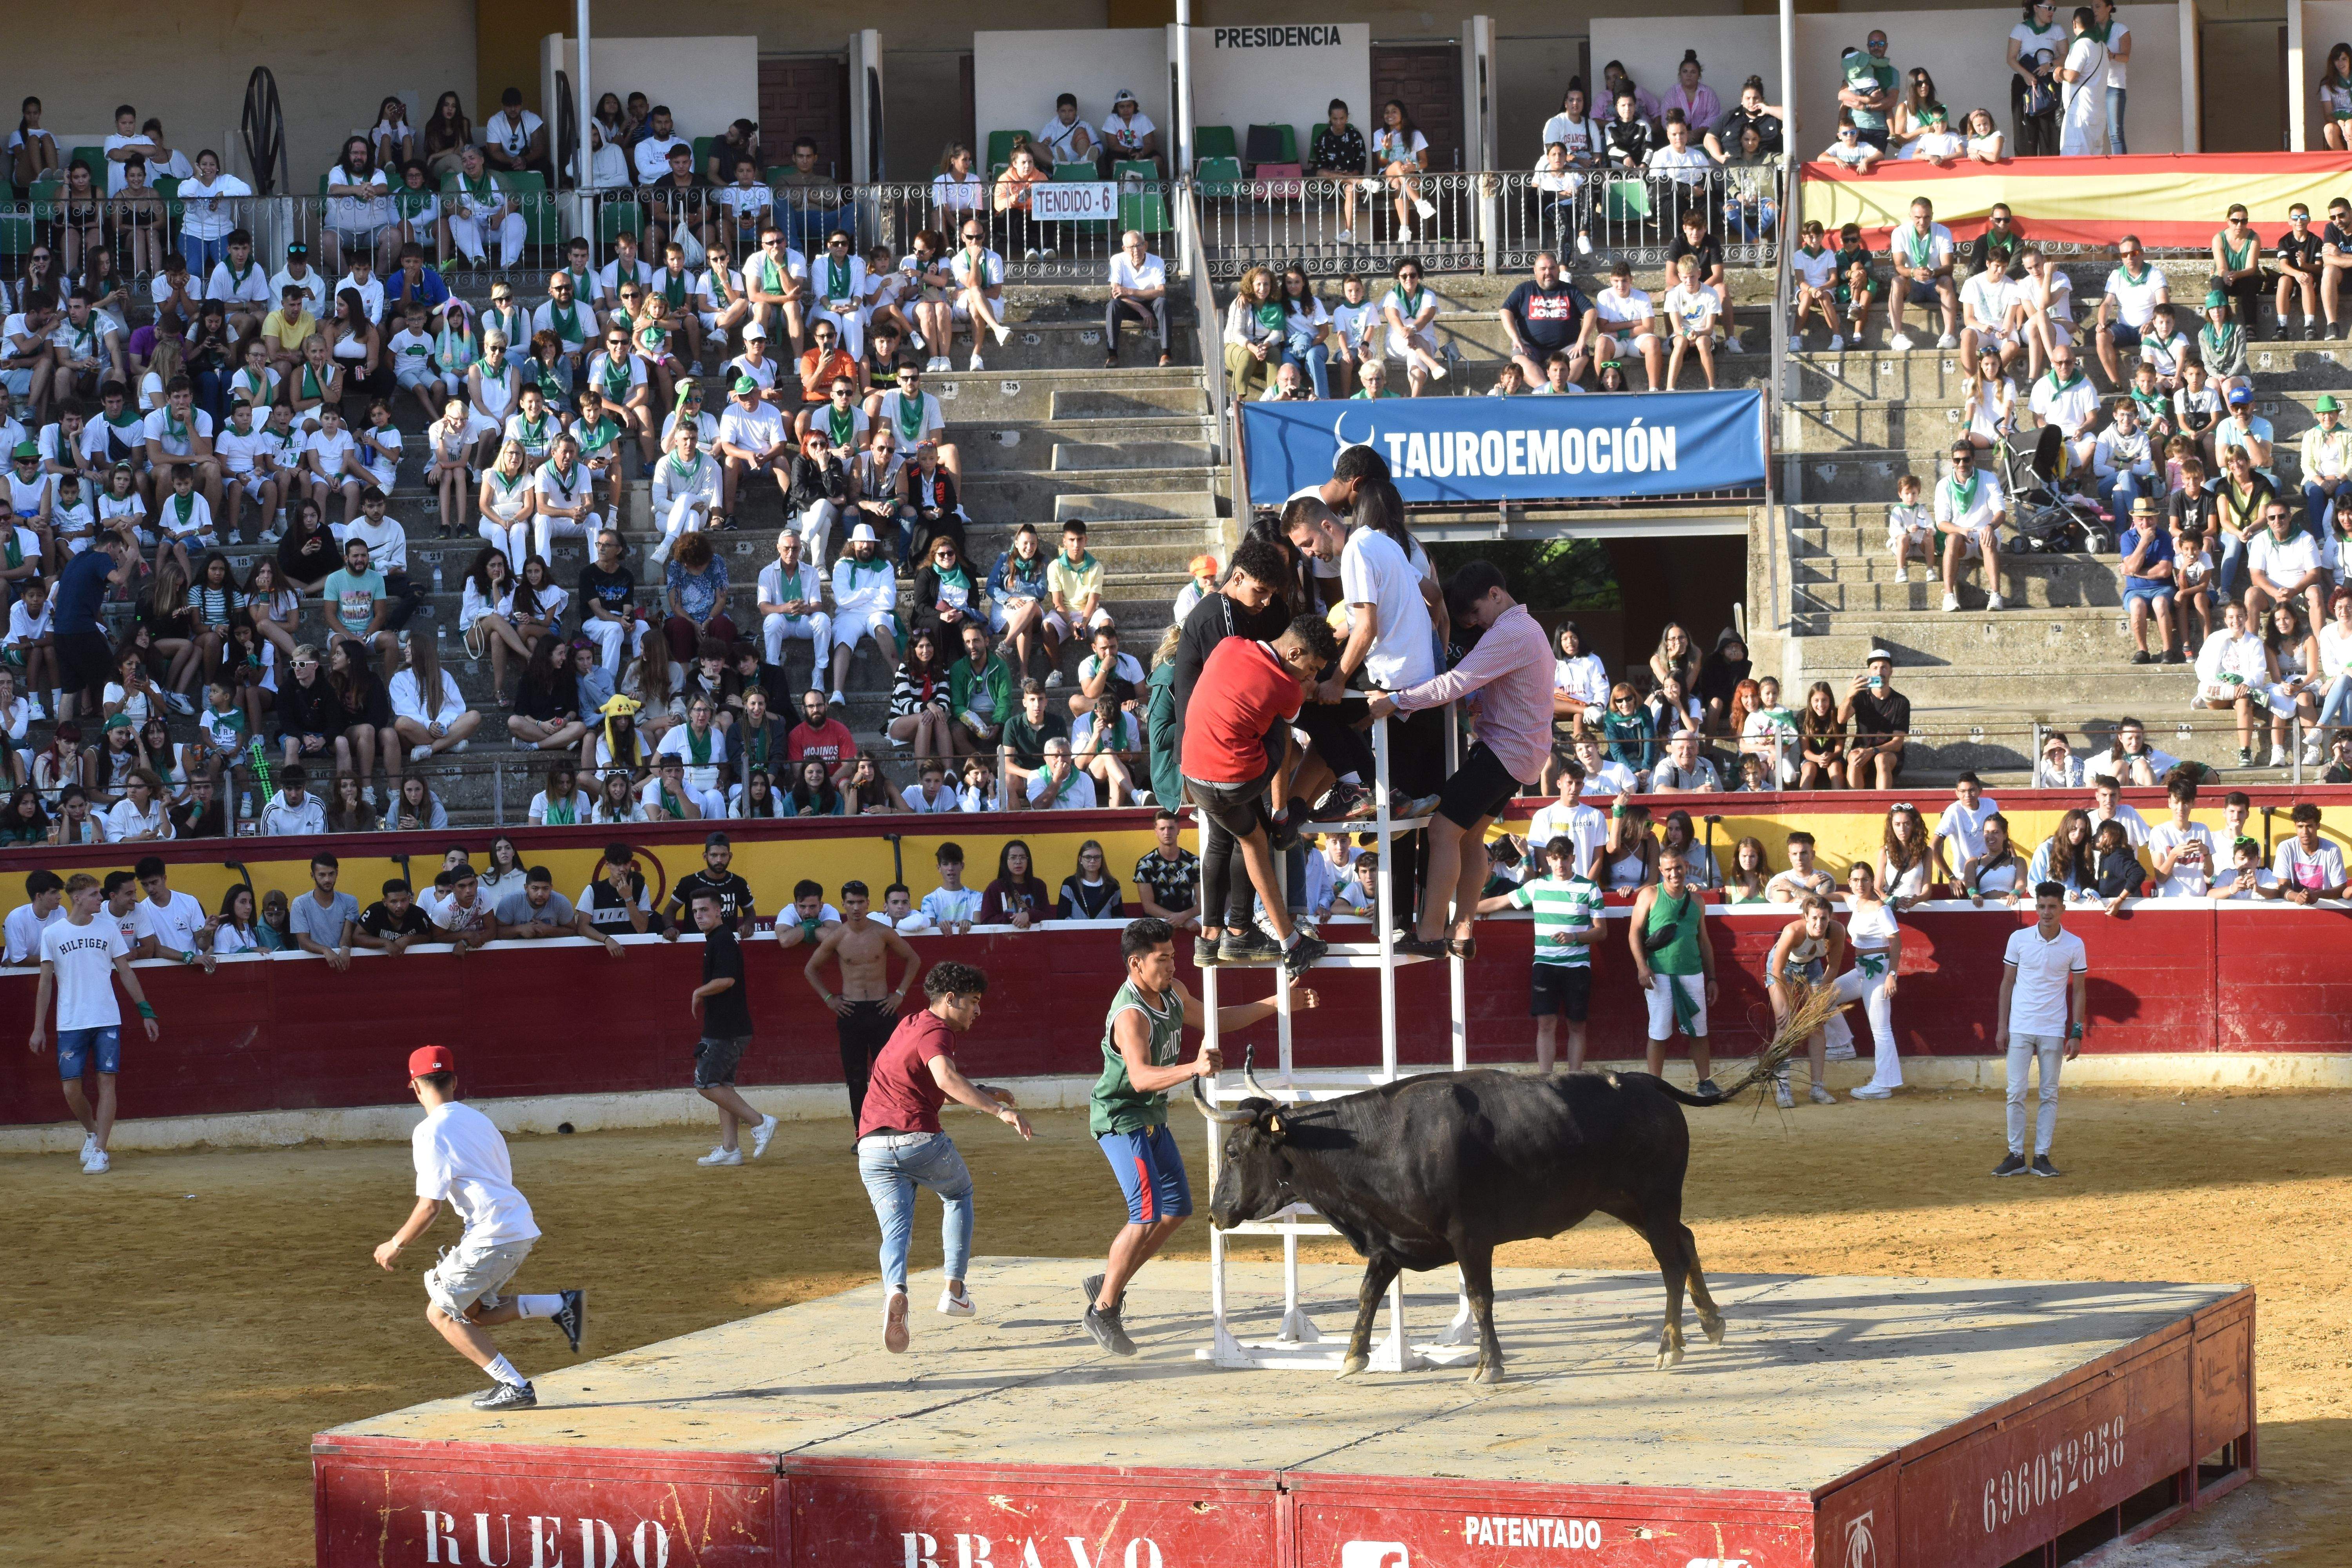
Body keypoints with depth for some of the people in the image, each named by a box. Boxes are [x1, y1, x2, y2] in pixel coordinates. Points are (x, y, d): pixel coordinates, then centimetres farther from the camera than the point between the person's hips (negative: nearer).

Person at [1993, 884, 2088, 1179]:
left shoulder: (2074, 945, -1)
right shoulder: (2019, 939, 0)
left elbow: (2079, 991, 4)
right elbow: (2008, 983, 6)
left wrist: (2077, 1034, -2)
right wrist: (2002, 1027, 2)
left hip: (2053, 1031, 0)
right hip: (2020, 1029, 0)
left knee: (2050, 1095, 3)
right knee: (2016, 1093, -2)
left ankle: (2042, 1157, 7)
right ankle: (2016, 1157, 4)